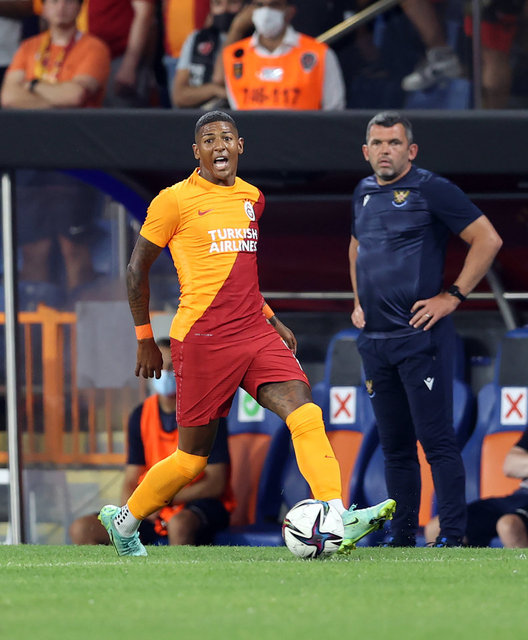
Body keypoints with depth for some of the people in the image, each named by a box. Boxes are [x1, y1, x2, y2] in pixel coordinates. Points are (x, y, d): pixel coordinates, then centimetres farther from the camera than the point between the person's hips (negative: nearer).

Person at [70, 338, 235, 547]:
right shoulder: (141, 416, 7)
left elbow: (215, 484, -12)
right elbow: (130, 482, 7)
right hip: (155, 515, 6)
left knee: (179, 524, -42)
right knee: (81, 530, -12)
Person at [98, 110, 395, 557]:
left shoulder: (251, 198, 14)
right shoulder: (175, 201, -5)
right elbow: (137, 269, 3)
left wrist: (270, 319, 20)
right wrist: (145, 340, 4)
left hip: (255, 334, 5)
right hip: (202, 338, -5)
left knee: (305, 411, -17)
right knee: (193, 457, 1)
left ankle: (339, 519, -27)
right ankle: (124, 518, 23)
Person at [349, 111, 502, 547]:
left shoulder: (432, 190, -6)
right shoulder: (364, 194, 15)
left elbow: (488, 239, -9)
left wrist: (453, 296, -11)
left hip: (420, 337, -7)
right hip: (374, 340, 7)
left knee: (436, 439, -10)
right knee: (394, 446, 10)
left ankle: (453, 536, -9)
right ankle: (402, 538, 15)